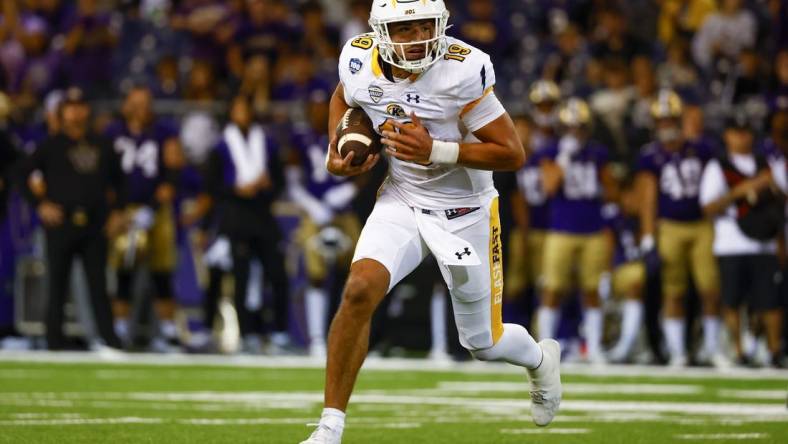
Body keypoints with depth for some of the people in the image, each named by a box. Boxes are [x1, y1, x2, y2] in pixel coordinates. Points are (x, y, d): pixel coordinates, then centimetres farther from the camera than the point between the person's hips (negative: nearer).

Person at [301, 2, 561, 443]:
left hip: (465, 212, -3)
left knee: (484, 343, 11)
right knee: (360, 291, -23)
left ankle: (541, 357, 49)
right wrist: (337, 154, -2)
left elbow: (513, 154, -21)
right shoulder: (360, 60, -12)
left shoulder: (463, 69, -26)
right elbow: (344, 98, 15)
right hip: (403, 202, 3)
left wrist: (436, 151, -30)